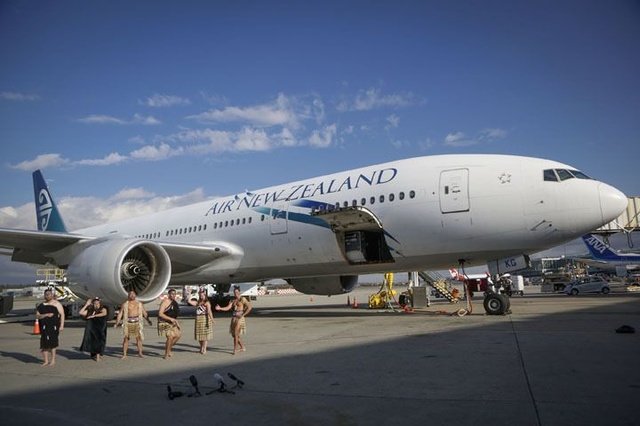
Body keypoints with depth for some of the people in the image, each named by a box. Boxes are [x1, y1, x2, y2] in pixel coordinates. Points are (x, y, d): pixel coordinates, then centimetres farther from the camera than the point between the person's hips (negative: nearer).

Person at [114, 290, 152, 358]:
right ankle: (124, 354, 6)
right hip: (128, 322, -1)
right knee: (126, 338, -1)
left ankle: (140, 353, 7)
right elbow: (120, 313, 2)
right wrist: (117, 323, -6)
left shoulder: (139, 303, 12)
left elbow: (144, 312, 16)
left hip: (137, 322, 2)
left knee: (139, 337, 0)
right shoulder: (125, 304, 5)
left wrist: (148, 320, 14)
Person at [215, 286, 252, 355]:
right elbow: (228, 308, 0)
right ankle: (242, 347, 26)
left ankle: (235, 349, -7)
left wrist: (243, 315, -11)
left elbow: (249, 307, -10)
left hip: (240, 318, -7)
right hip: (234, 317, 7)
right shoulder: (232, 300, 10)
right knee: (234, 334, 10)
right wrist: (220, 308, -15)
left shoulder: (243, 299, -6)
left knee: (236, 334, -13)